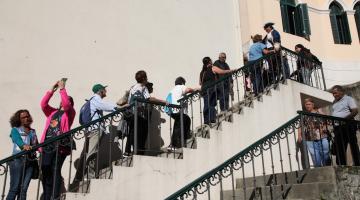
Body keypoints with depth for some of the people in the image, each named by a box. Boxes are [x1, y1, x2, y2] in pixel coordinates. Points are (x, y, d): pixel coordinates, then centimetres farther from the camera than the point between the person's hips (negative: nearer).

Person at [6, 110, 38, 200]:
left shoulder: (33, 132, 24)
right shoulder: (15, 130, 11)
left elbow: (37, 145, 15)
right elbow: (18, 140, -10)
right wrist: (24, 145, -32)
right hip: (18, 159, -3)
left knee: (23, 189, -4)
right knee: (14, 188, -11)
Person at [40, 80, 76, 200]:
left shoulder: (70, 113, 10)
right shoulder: (52, 112, 25)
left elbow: (66, 104, -9)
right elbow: (43, 104, 12)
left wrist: (62, 89, -6)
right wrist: (52, 90, 9)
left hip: (60, 146, -5)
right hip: (47, 146, 5)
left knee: (55, 171, -13)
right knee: (46, 173, 5)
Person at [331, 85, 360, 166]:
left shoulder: (348, 99, 1)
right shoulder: (334, 103, 21)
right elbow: (332, 115, 24)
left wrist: (345, 118, -23)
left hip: (348, 125, -7)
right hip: (337, 127, 7)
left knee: (353, 146, -2)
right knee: (339, 148, 4)